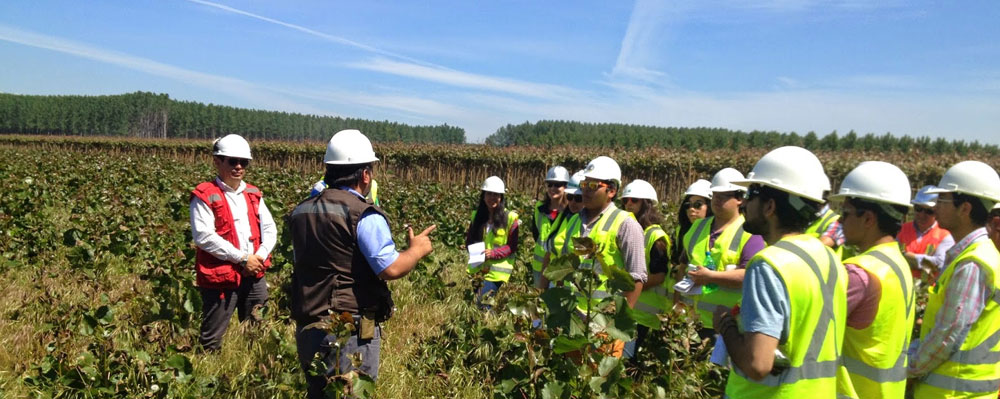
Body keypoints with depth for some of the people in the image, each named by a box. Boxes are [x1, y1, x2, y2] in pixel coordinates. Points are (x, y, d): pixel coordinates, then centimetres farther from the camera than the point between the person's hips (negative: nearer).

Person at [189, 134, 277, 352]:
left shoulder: (253, 194, 12)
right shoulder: (205, 196, -8)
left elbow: (269, 229, 8)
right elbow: (204, 237, -17)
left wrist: (260, 256, -10)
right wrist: (242, 258, -17)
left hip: (254, 274, 6)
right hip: (220, 277, -6)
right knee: (212, 338, 3)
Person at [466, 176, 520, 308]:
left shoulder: (510, 217, -7)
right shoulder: (477, 215, 8)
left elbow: (512, 246, -8)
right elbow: (469, 239, 12)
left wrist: (493, 253, -22)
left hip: (497, 269, -5)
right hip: (478, 267, 5)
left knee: (483, 304, -13)